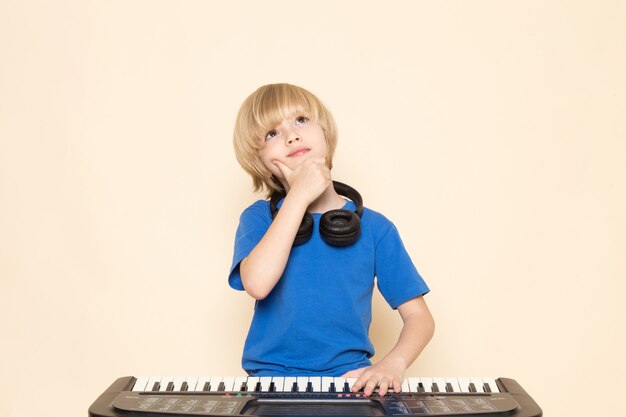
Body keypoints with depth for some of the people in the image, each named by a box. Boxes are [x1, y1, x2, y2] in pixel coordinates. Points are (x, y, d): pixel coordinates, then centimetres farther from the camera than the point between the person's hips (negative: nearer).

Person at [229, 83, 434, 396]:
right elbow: (257, 284, -20)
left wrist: (392, 363, -17)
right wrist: (299, 195, -15)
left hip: (351, 379, 1)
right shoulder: (258, 218, 1)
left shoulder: (374, 227, 2)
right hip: (273, 376, 0)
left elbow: (418, 316, 3)